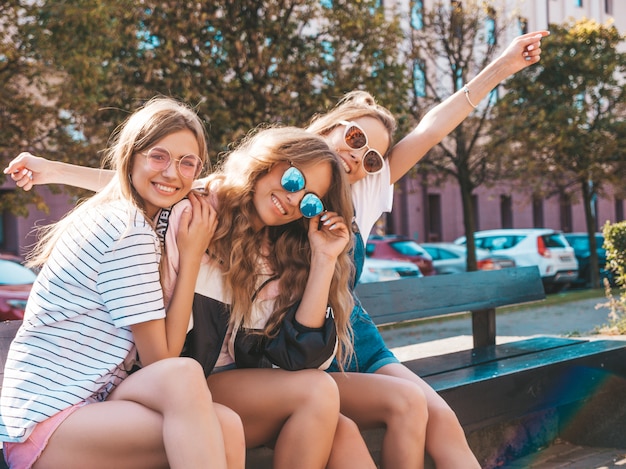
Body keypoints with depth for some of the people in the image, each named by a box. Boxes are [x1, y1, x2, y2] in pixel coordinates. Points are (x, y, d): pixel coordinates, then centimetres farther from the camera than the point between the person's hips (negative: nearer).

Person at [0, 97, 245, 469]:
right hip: (45, 423, -8)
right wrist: (191, 256, -8)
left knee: (225, 426, -19)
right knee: (182, 375, -33)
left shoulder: (120, 218, 14)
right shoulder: (130, 230, -13)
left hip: (88, 403, 8)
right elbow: (162, 359, -10)